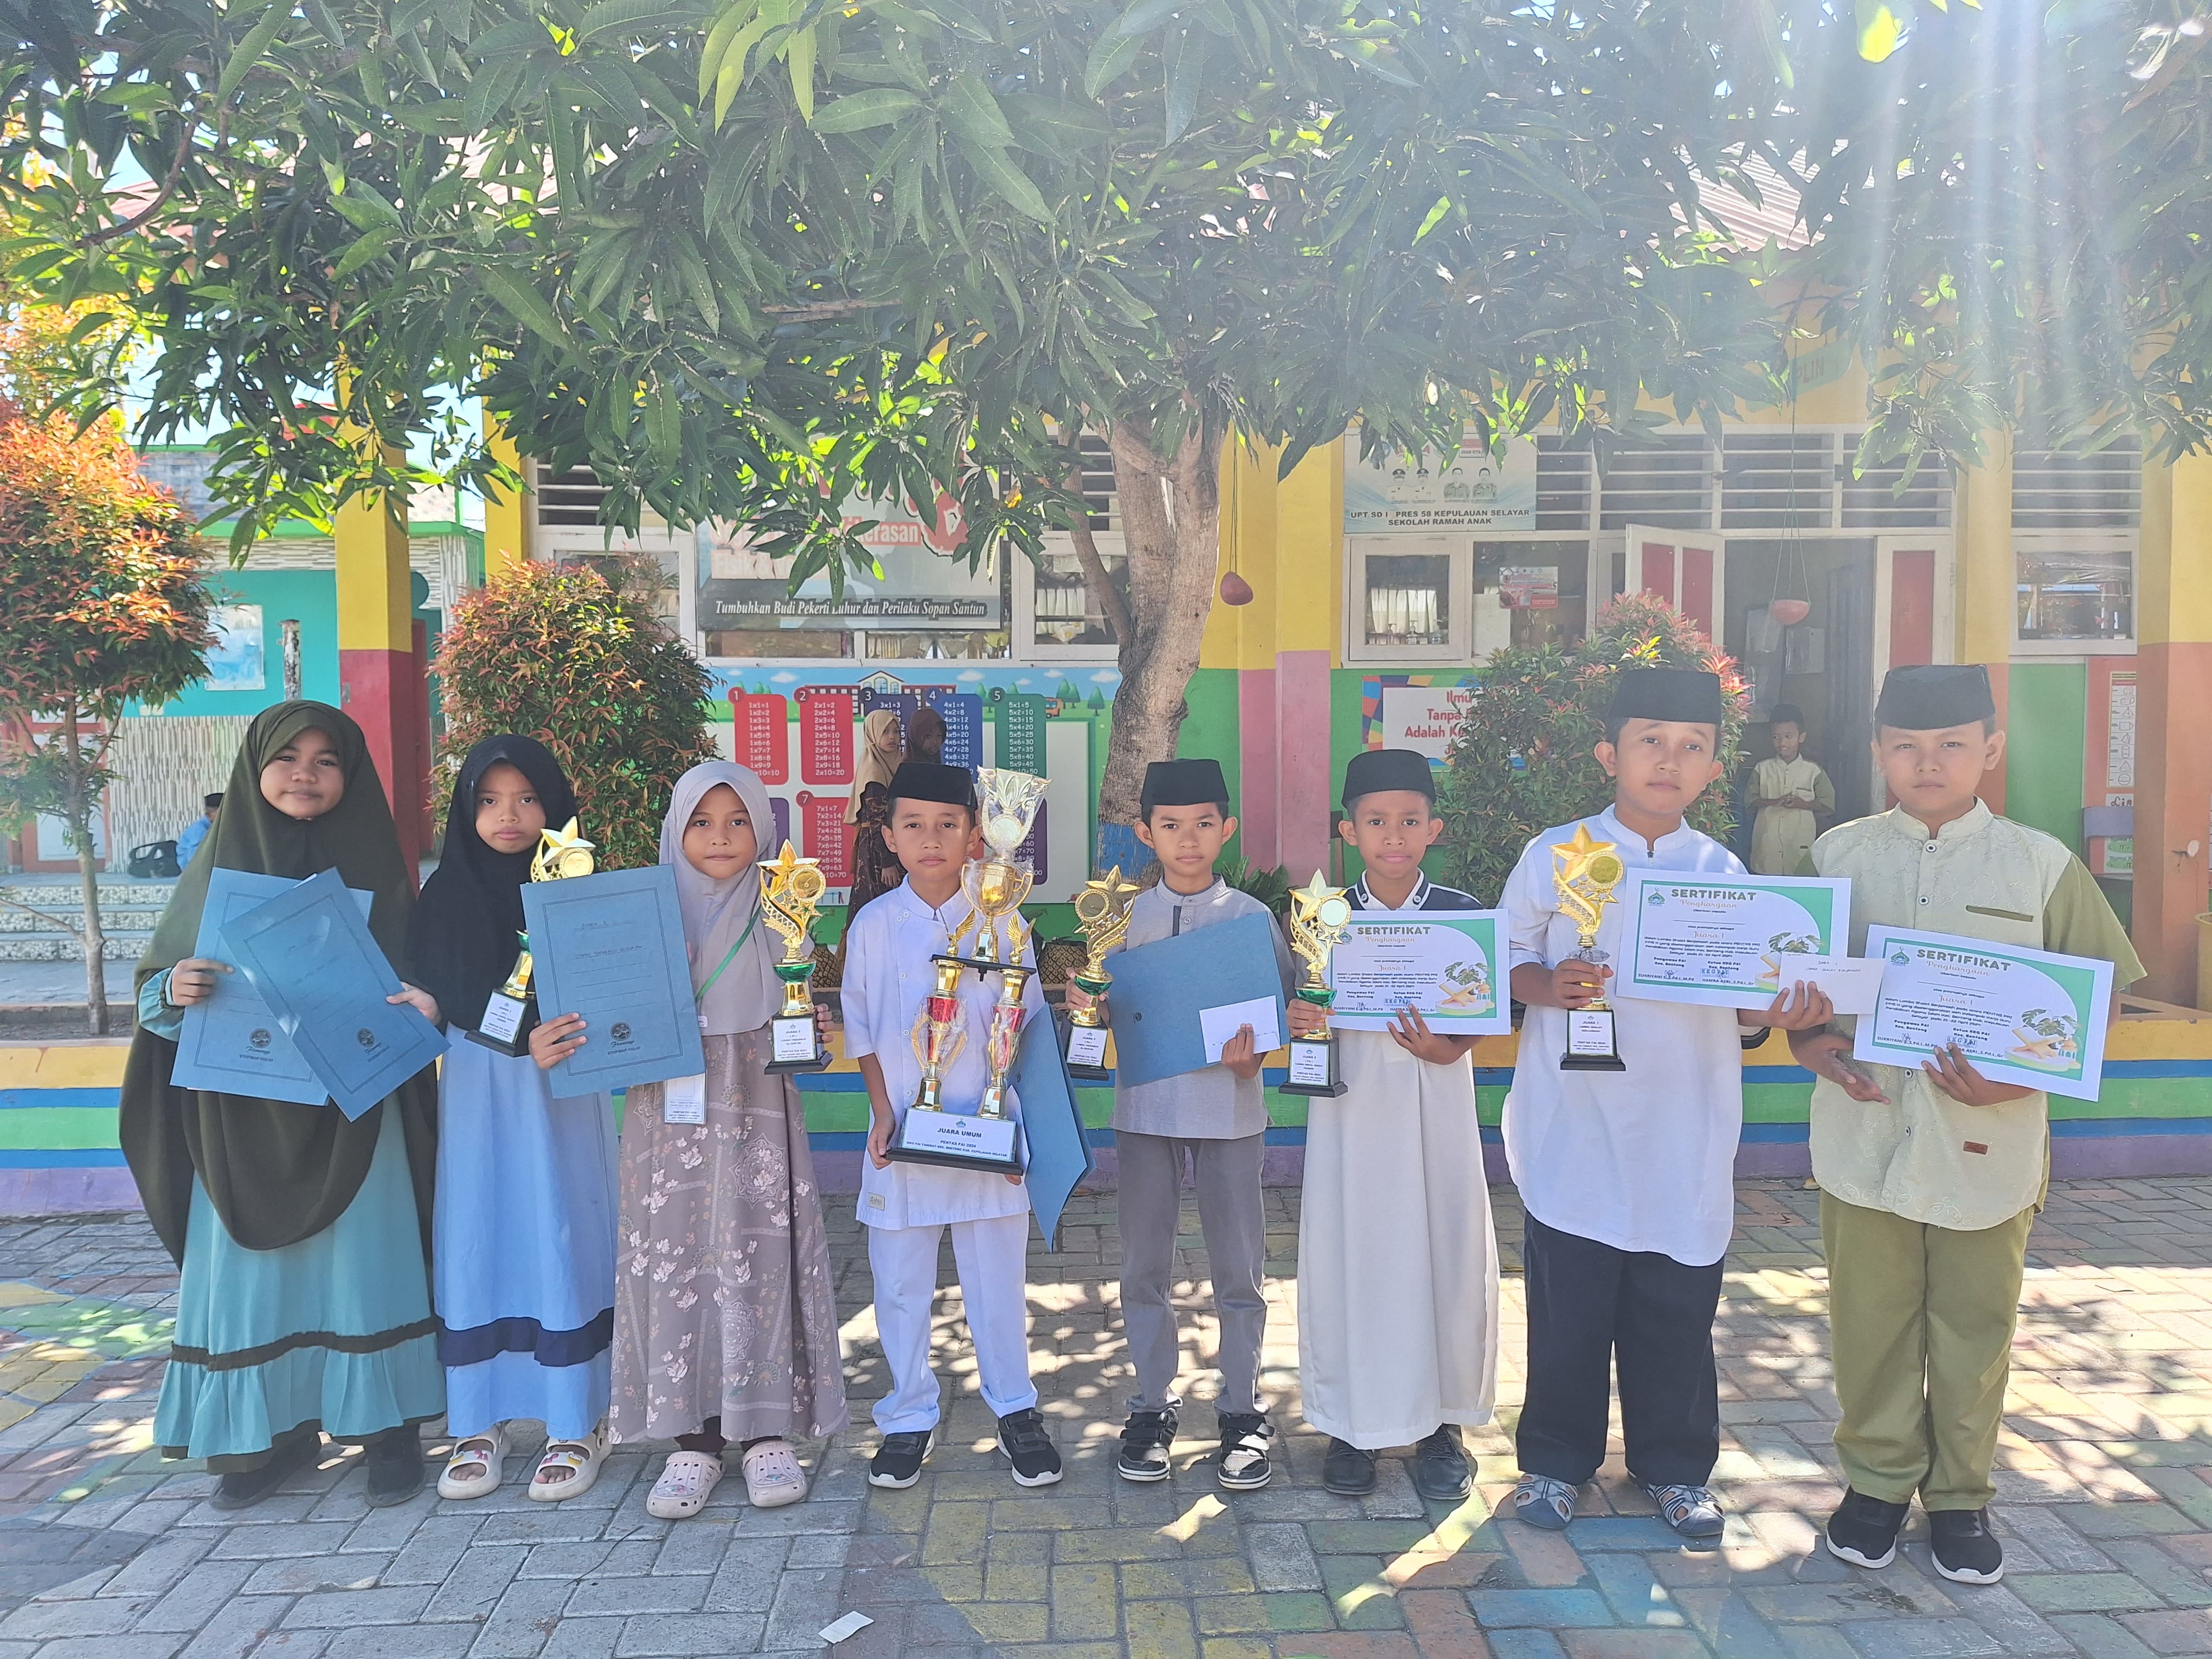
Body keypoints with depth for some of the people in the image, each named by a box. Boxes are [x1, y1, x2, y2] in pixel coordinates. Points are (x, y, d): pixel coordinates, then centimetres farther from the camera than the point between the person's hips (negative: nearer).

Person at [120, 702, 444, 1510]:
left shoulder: (373, 866, 2)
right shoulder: (221, 864, 5)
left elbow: (420, 968, 4)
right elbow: (158, 985, 8)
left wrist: (427, 1002, -19)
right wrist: (176, 990, -16)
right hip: (244, 1118, 2)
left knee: (362, 1257, 2)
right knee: (250, 1264, 5)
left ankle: (387, 1424, 14)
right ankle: (269, 1430, 20)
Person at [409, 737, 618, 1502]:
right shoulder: (447, 894, 6)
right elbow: (433, 994, 4)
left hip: (560, 1091, -2)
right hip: (477, 1090, 3)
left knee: (561, 1240, 0)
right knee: (475, 1241, 5)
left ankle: (577, 1424, 11)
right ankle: (478, 1424, 18)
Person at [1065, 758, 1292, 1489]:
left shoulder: (1251, 916, -1)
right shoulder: (1126, 917, 5)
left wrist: (1251, 1054, -17)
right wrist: (1088, 1008, -13)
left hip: (1230, 1108, -1)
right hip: (1145, 1106, 2)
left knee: (1238, 1269, 6)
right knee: (1144, 1267, 9)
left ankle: (1242, 1410, 21)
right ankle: (1153, 1405, 24)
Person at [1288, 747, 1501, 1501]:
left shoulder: (1461, 913, 0)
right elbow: (1304, 1012, 3)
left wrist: (1445, 1048, -19)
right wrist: (1296, 1023, -19)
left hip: (1436, 1102, 0)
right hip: (1350, 1102, 0)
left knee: (1444, 1252, 5)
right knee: (1347, 1254, 5)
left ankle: (1439, 1423, 24)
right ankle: (1354, 1424, 22)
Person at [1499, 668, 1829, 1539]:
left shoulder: (1723, 871, 6)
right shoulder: (1554, 855, -1)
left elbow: (1743, 1007, 7)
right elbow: (1507, 960, 3)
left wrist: (1775, 1011, -15)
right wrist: (1549, 986, -18)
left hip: (1684, 1137, 2)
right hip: (1576, 1131, -2)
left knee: (1678, 1311, 10)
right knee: (1568, 1306, 6)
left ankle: (1674, 1465, 31)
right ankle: (1554, 1459, 26)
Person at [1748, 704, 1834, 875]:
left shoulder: (1813, 770, 4)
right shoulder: (1762, 769, 6)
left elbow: (1829, 804, 5)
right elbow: (1750, 800, 3)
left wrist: (1804, 804, -11)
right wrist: (1774, 802, -12)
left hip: (1800, 844, -1)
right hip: (1767, 841, 1)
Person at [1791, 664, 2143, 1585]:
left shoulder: (2042, 865, -2)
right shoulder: (1836, 855, 2)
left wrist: (2022, 1077, -15)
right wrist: (1808, 1042, -11)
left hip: (1989, 1143, 0)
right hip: (1865, 1133, 1)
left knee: (1974, 1325, 12)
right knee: (1870, 1320, 11)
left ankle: (1961, 1494, 32)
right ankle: (1877, 1478, 30)